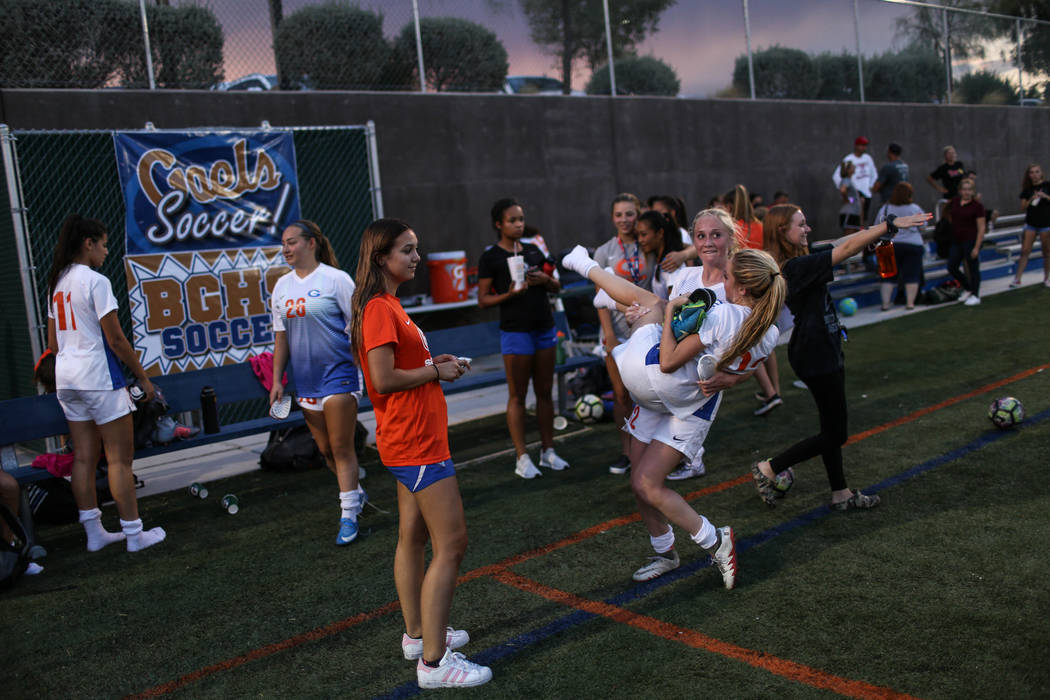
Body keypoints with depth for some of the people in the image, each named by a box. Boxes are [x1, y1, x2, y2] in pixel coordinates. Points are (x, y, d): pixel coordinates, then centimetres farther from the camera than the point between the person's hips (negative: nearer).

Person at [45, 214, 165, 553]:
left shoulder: (57, 282, 12)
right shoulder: (95, 281, -13)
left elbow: (53, 341, 17)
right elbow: (116, 340, -14)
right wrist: (142, 376, -6)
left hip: (66, 377, 8)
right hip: (98, 377, -8)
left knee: (84, 458, 12)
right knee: (120, 458, -1)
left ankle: (94, 532, 18)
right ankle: (134, 534, 5)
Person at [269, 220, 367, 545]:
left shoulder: (336, 279, -6)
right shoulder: (282, 286, 11)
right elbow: (281, 336, 15)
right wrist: (277, 380, 12)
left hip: (339, 374, -6)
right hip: (305, 380, 6)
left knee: (341, 448, -4)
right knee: (326, 449, 12)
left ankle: (348, 515, 5)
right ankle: (355, 493, 33)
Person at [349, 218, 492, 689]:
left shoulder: (387, 306, 13)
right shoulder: (379, 309, -18)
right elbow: (383, 379, -25)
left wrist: (437, 363, 5)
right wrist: (436, 372, -13)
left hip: (410, 439, 11)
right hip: (416, 444, -11)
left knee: (414, 535, 18)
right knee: (451, 544, -7)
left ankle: (418, 634, 31)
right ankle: (433, 662, -1)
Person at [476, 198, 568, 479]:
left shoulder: (534, 251, 11)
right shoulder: (490, 258, -4)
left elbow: (556, 287, 16)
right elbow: (483, 300, -5)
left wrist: (545, 280, -5)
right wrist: (510, 293, -20)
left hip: (544, 327, 5)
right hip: (515, 330, -5)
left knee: (545, 392, 10)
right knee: (517, 396, 0)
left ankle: (548, 451, 19)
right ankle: (522, 458, 6)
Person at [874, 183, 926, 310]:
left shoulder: (885, 208, -1)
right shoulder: (916, 209, -3)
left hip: (890, 246, 1)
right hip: (913, 245, -1)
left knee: (888, 275, 6)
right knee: (911, 276, 4)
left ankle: (885, 302, 2)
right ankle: (910, 302, 2)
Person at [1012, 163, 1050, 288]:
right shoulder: (1027, 189, 6)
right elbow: (1023, 206, 3)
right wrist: (1031, 199, -14)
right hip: (1031, 224, 2)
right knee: (1025, 251, -3)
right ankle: (1017, 279, -2)